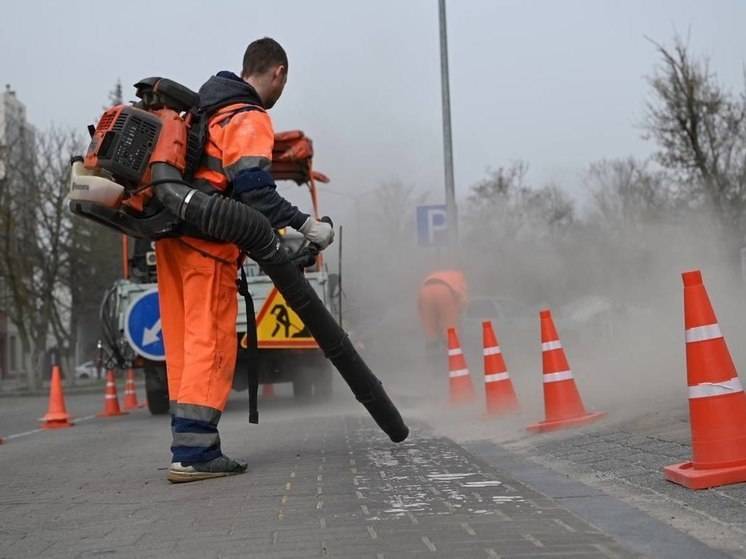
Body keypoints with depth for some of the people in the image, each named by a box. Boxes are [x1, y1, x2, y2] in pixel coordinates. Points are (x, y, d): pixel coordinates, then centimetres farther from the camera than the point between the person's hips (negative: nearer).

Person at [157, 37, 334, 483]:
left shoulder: (207, 107, 21)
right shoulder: (250, 119, -8)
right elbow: (255, 189, -20)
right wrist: (305, 225, -17)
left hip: (175, 235, 9)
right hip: (207, 240, -9)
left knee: (186, 343, 9)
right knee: (211, 343, -8)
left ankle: (190, 446, 14)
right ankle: (193, 453, -10)